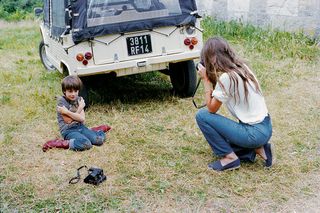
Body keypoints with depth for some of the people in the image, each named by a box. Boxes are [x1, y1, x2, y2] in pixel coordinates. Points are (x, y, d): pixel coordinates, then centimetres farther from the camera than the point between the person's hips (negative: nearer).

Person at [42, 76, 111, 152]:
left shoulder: (79, 99, 7)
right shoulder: (62, 101, -9)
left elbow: (82, 119, -4)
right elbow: (68, 120, -11)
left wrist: (67, 112, -14)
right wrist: (80, 108, -7)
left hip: (80, 127, 5)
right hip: (68, 130, -5)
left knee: (99, 139, -18)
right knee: (86, 144, -33)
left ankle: (96, 130, 14)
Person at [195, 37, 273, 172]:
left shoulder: (226, 77, -21)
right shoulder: (241, 68, 5)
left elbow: (211, 108, -10)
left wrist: (206, 79, -5)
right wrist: (211, 77, 8)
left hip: (254, 133, -9)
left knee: (202, 116, -7)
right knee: (219, 140, 26)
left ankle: (229, 157, -1)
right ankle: (257, 148, 12)